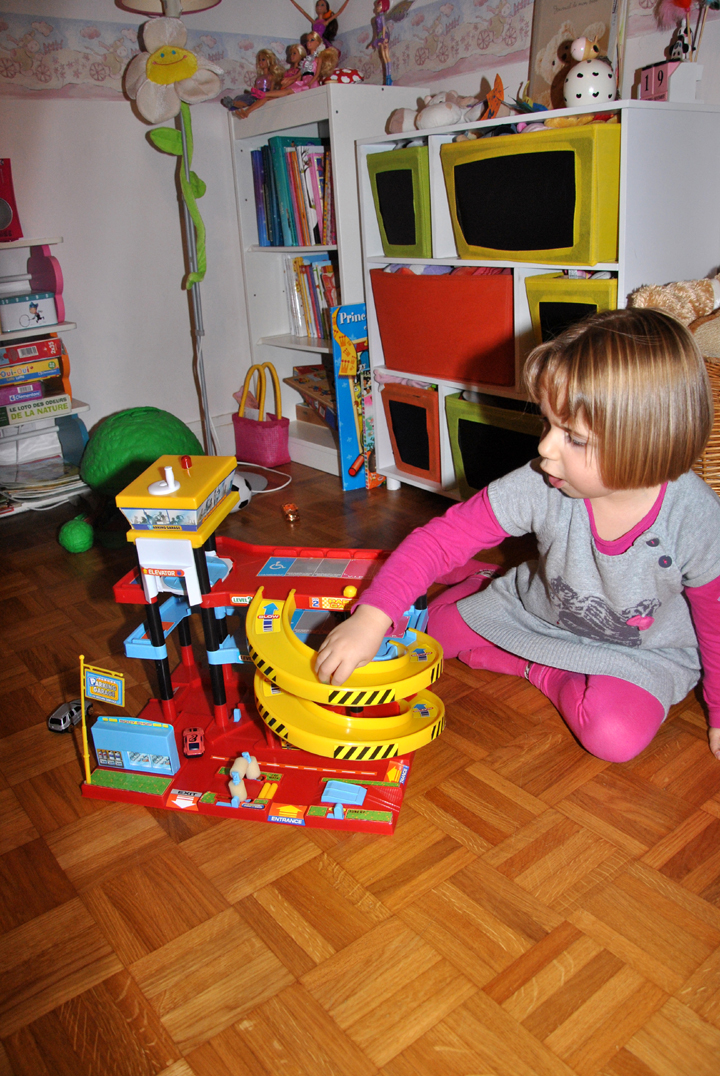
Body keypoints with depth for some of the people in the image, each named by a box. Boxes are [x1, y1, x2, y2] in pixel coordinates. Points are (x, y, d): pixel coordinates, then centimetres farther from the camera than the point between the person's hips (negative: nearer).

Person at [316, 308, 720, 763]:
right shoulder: (538, 488, -28)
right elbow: (443, 536, -28)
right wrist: (371, 618, -38)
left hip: (642, 650, -2)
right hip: (537, 610, 2)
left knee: (616, 733, -30)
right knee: (436, 625, 0)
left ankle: (543, 673, -3)